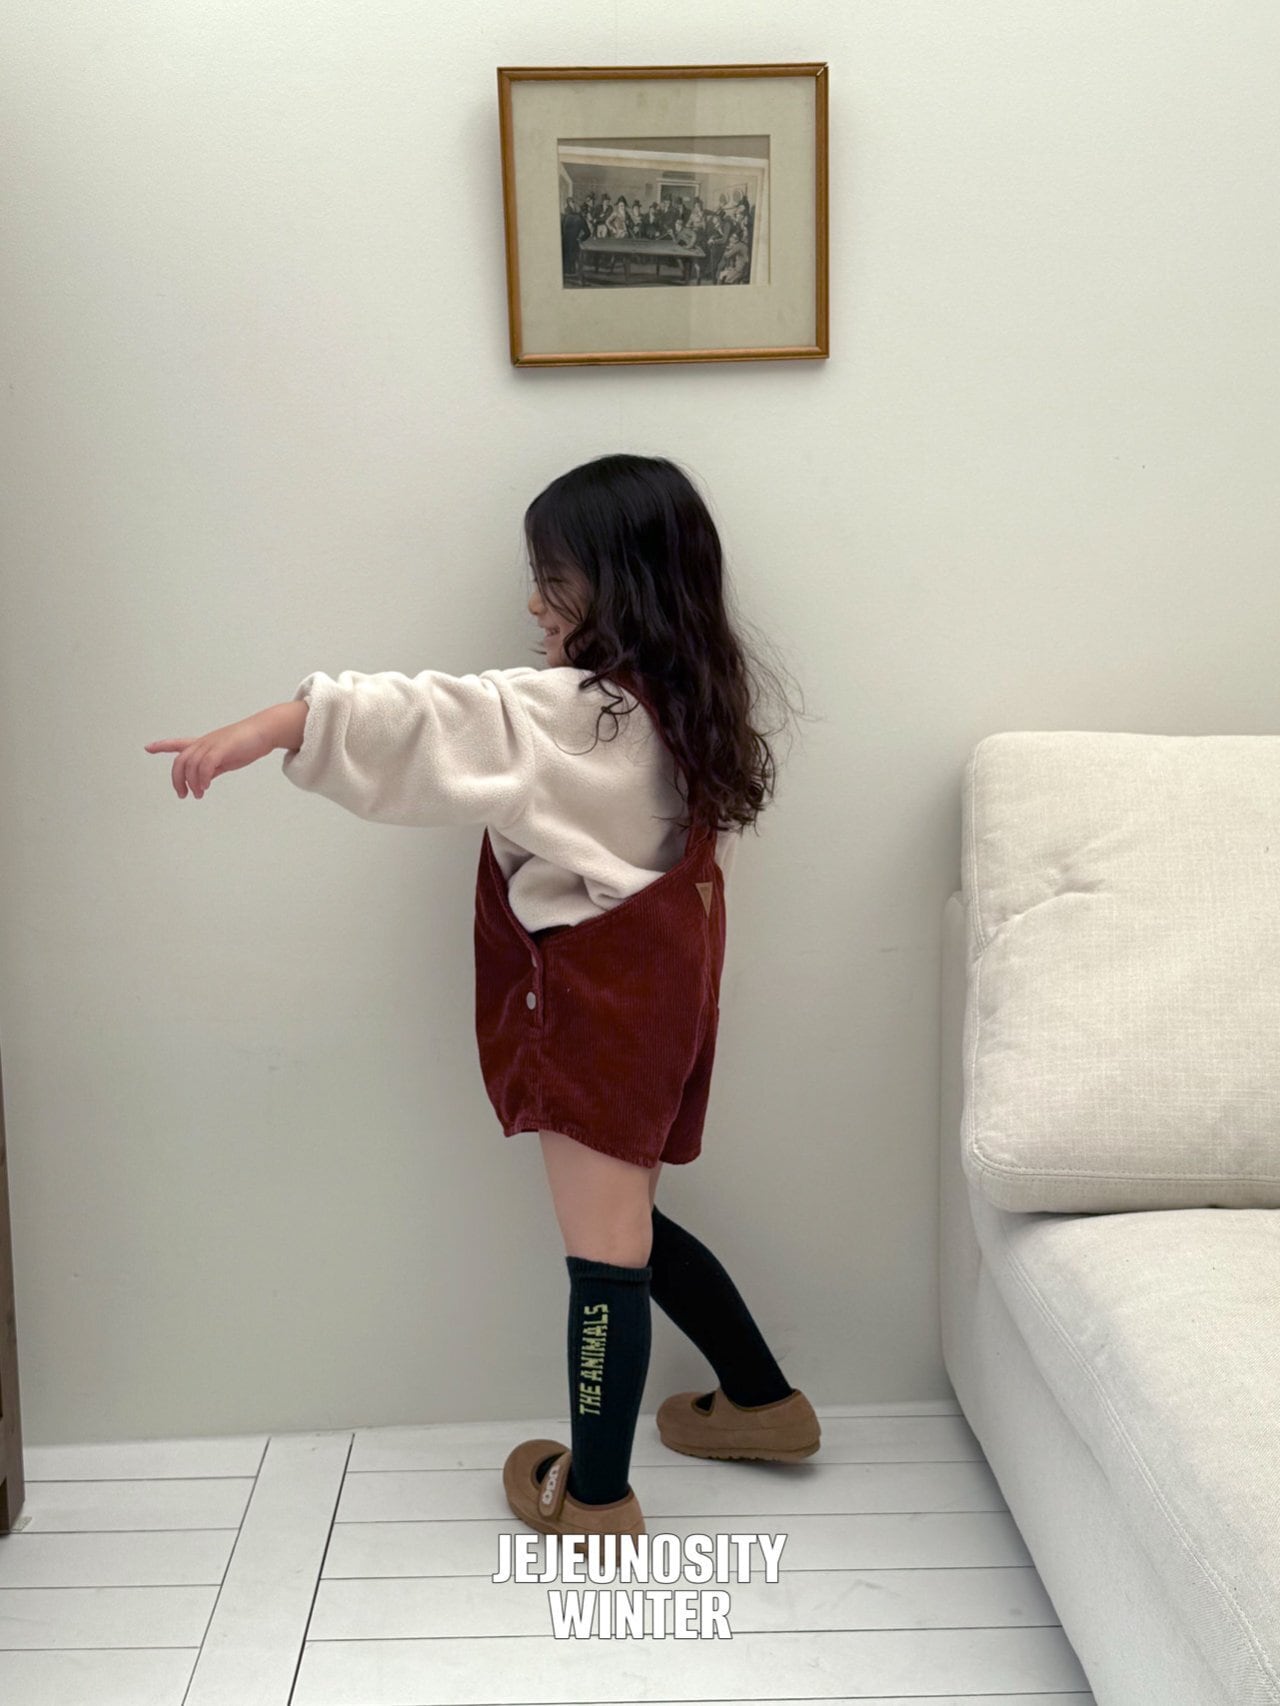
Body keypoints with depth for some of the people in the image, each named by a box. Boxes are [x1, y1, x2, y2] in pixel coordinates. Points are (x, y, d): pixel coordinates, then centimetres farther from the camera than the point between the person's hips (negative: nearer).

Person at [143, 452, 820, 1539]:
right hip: (656, 993, 9)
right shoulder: (683, 701, 5)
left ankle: (596, 1493, 18)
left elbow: (438, 728, -34)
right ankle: (764, 1400, 36)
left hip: (603, 1011, -9)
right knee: (624, 1225, 23)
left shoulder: (588, 713, -21)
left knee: (607, 1246, 2)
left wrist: (264, 732, -41)